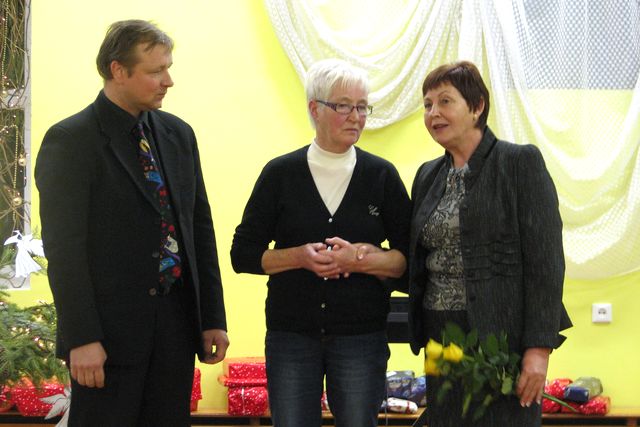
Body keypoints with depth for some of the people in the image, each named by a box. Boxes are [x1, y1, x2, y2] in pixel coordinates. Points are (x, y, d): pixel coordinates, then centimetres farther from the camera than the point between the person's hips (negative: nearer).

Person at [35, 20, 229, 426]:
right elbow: (64, 248, -13)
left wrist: (213, 318, 10)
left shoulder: (179, 134, 10)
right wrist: (81, 339, -17)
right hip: (109, 331, -5)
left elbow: (201, 228, 13)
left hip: (178, 325, 6)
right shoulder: (69, 140, -8)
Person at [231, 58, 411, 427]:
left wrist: (360, 257, -15)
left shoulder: (382, 175, 3)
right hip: (291, 334, 0)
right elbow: (244, 254, 2)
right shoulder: (281, 173, 2)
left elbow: (409, 256, 3)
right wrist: (301, 256, -13)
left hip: (361, 336, 0)